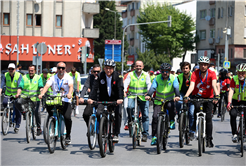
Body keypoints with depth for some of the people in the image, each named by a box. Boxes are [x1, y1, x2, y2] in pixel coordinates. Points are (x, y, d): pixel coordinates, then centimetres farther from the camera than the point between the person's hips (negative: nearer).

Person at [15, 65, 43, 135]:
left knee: (37, 112, -16)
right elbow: (20, 87, -2)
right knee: (17, 102, -29)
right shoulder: (24, 77, 8)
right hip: (25, 97, 1)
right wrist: (18, 93, -21)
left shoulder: (38, 77, 5)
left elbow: (41, 87, -6)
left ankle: (39, 128, 0)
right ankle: (23, 113, 1)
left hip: (35, 98, -1)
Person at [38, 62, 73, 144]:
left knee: (67, 117, -23)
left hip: (65, 101, -2)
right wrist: (42, 94, -32)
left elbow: (71, 86, -21)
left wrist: (69, 94, -43)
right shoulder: (53, 78, 5)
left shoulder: (68, 78, -1)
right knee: (48, 106, -30)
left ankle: (68, 136, 1)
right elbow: (47, 86, -11)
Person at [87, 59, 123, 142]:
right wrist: (91, 98, -31)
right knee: (98, 113, -20)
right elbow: (95, 88, -15)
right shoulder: (100, 76, -7)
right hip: (103, 99, 1)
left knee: (118, 113, -22)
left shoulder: (118, 76, -9)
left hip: (115, 100, -1)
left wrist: (120, 99, -37)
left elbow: (120, 88, -20)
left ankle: (116, 134, -12)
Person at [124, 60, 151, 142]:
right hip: (132, 96, 0)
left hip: (143, 97, 0)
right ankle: (130, 120, 2)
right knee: (129, 107, -29)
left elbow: (149, 84, -8)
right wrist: (124, 91, -28)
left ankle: (145, 134, 5)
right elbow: (126, 82, -8)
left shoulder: (146, 75, 4)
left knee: (145, 115, -2)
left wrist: (148, 92, -28)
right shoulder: (131, 74, 4)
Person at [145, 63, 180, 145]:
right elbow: (153, 87, -20)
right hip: (158, 101, 1)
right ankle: (154, 136, -6)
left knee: (170, 106, -35)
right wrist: (148, 95, -41)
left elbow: (176, 87, -21)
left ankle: (172, 121, -8)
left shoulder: (173, 78, -7)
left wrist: (177, 96, -42)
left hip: (169, 100, -1)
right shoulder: (157, 78, -6)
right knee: (155, 116, -14)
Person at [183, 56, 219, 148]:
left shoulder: (212, 73, -16)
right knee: (197, 106, -33)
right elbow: (191, 86, -27)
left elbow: (214, 85, -30)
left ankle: (209, 139, 4)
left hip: (208, 97, 0)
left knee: (208, 117, -6)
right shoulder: (195, 73, -16)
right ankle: (195, 124, -11)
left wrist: (217, 96, -48)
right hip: (197, 96, 0)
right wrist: (186, 96, -44)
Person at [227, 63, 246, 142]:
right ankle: (234, 134, -14)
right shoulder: (234, 79, -15)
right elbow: (231, 91, -24)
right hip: (236, 100, 0)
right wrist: (229, 103, -39)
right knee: (233, 114, -24)